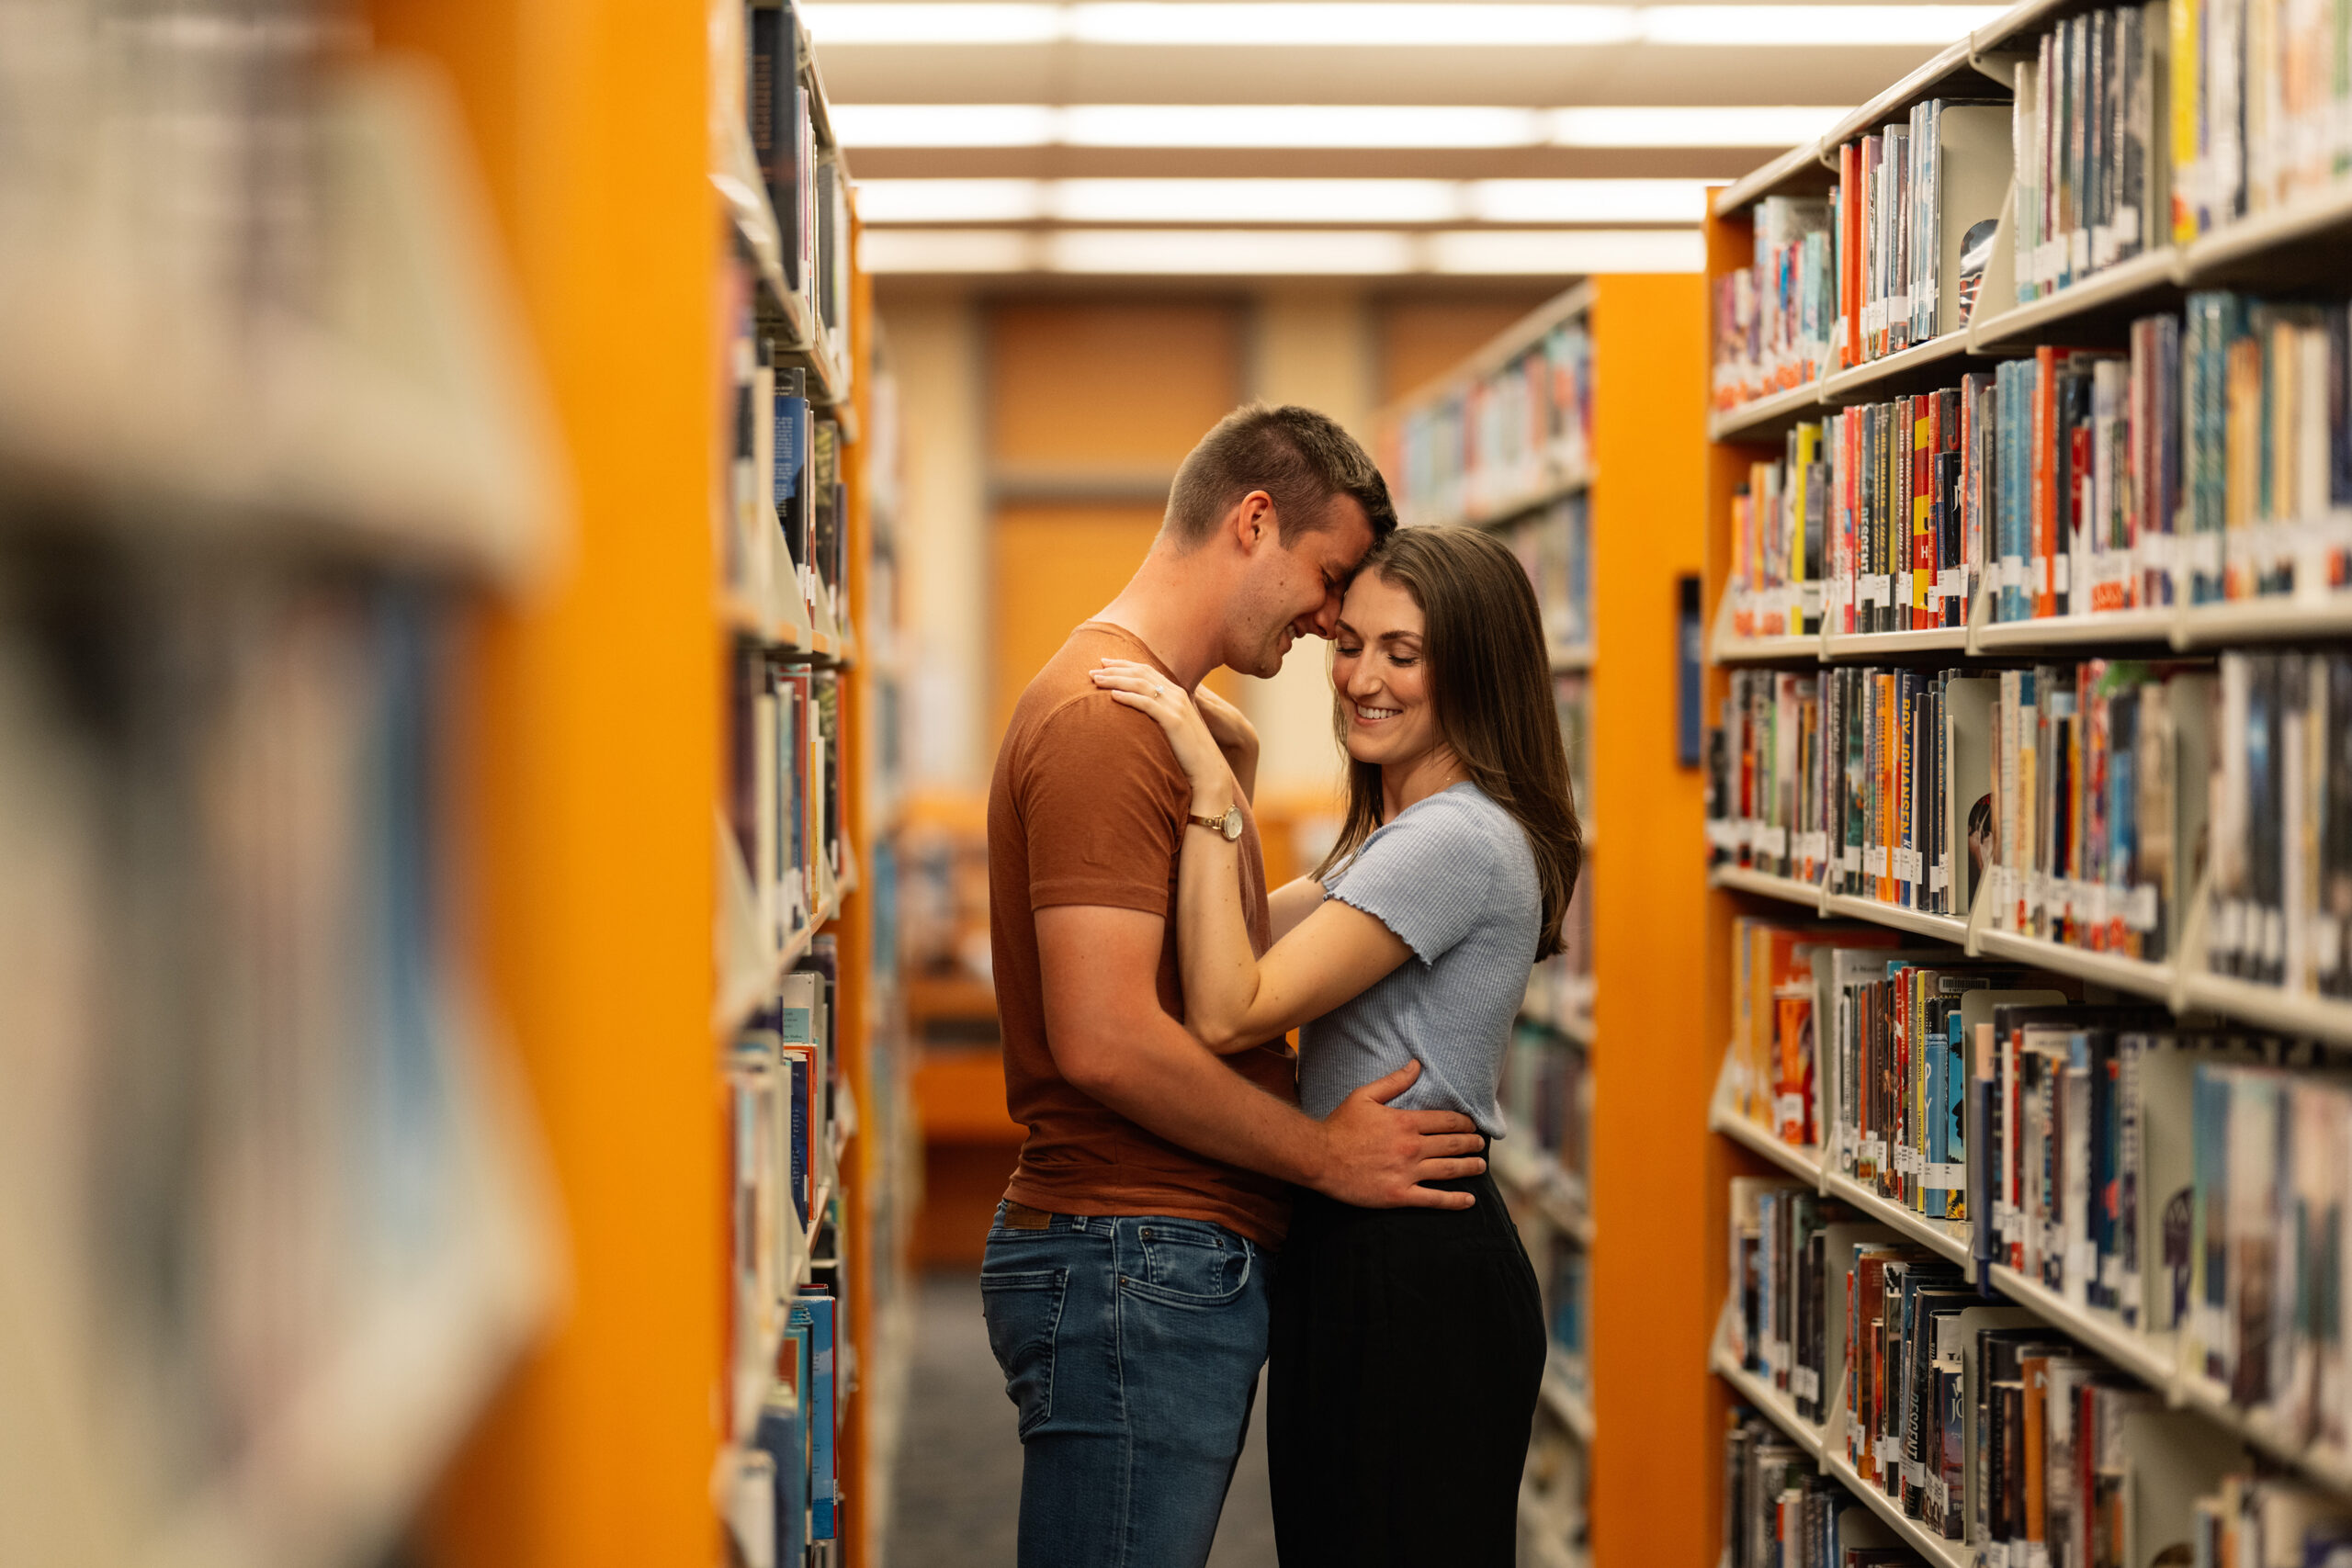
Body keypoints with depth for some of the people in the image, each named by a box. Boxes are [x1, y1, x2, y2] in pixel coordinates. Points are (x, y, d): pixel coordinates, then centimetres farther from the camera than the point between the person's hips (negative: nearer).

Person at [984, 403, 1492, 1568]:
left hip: (1194, 1257, 10)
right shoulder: (1104, 718, -15)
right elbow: (1104, 1039, -22)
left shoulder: (1196, 725, 20)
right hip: (1133, 1260, -10)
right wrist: (1324, 1152, -13)